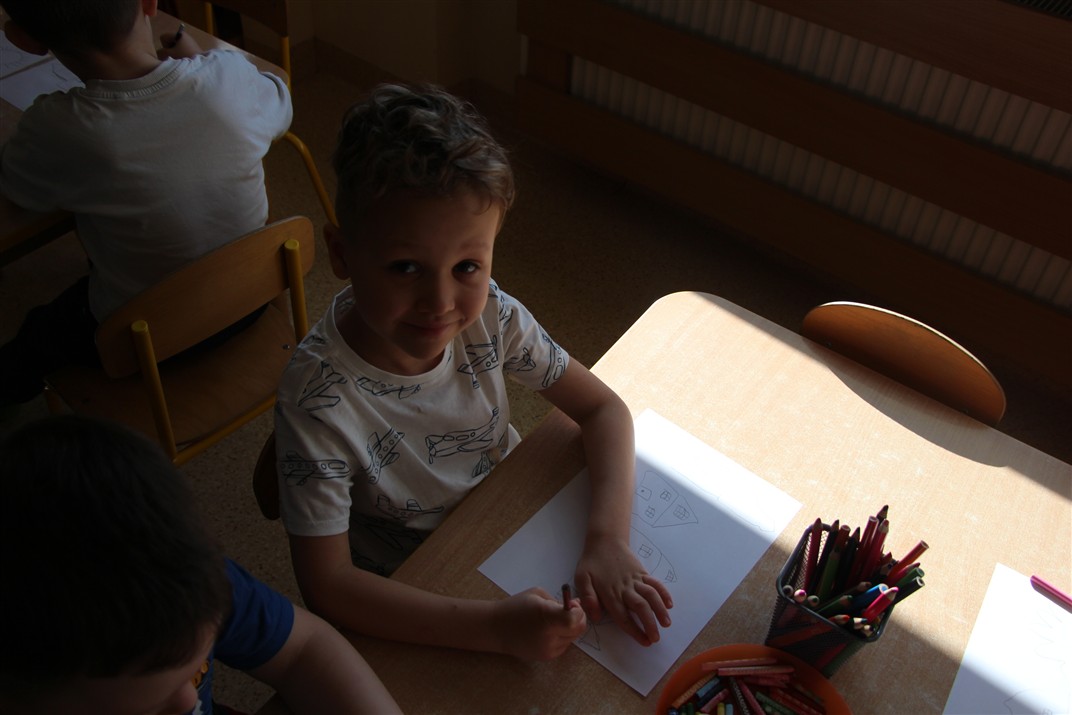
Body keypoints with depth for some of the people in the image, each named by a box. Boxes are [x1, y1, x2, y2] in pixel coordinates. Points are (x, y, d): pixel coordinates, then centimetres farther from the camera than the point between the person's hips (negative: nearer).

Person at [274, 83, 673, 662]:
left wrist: (607, 541, -24)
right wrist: (493, 626, -37)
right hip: (403, 596, -5)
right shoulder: (318, 397, -31)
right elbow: (326, 583, -28)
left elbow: (602, 408, -9)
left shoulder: (490, 317, -20)